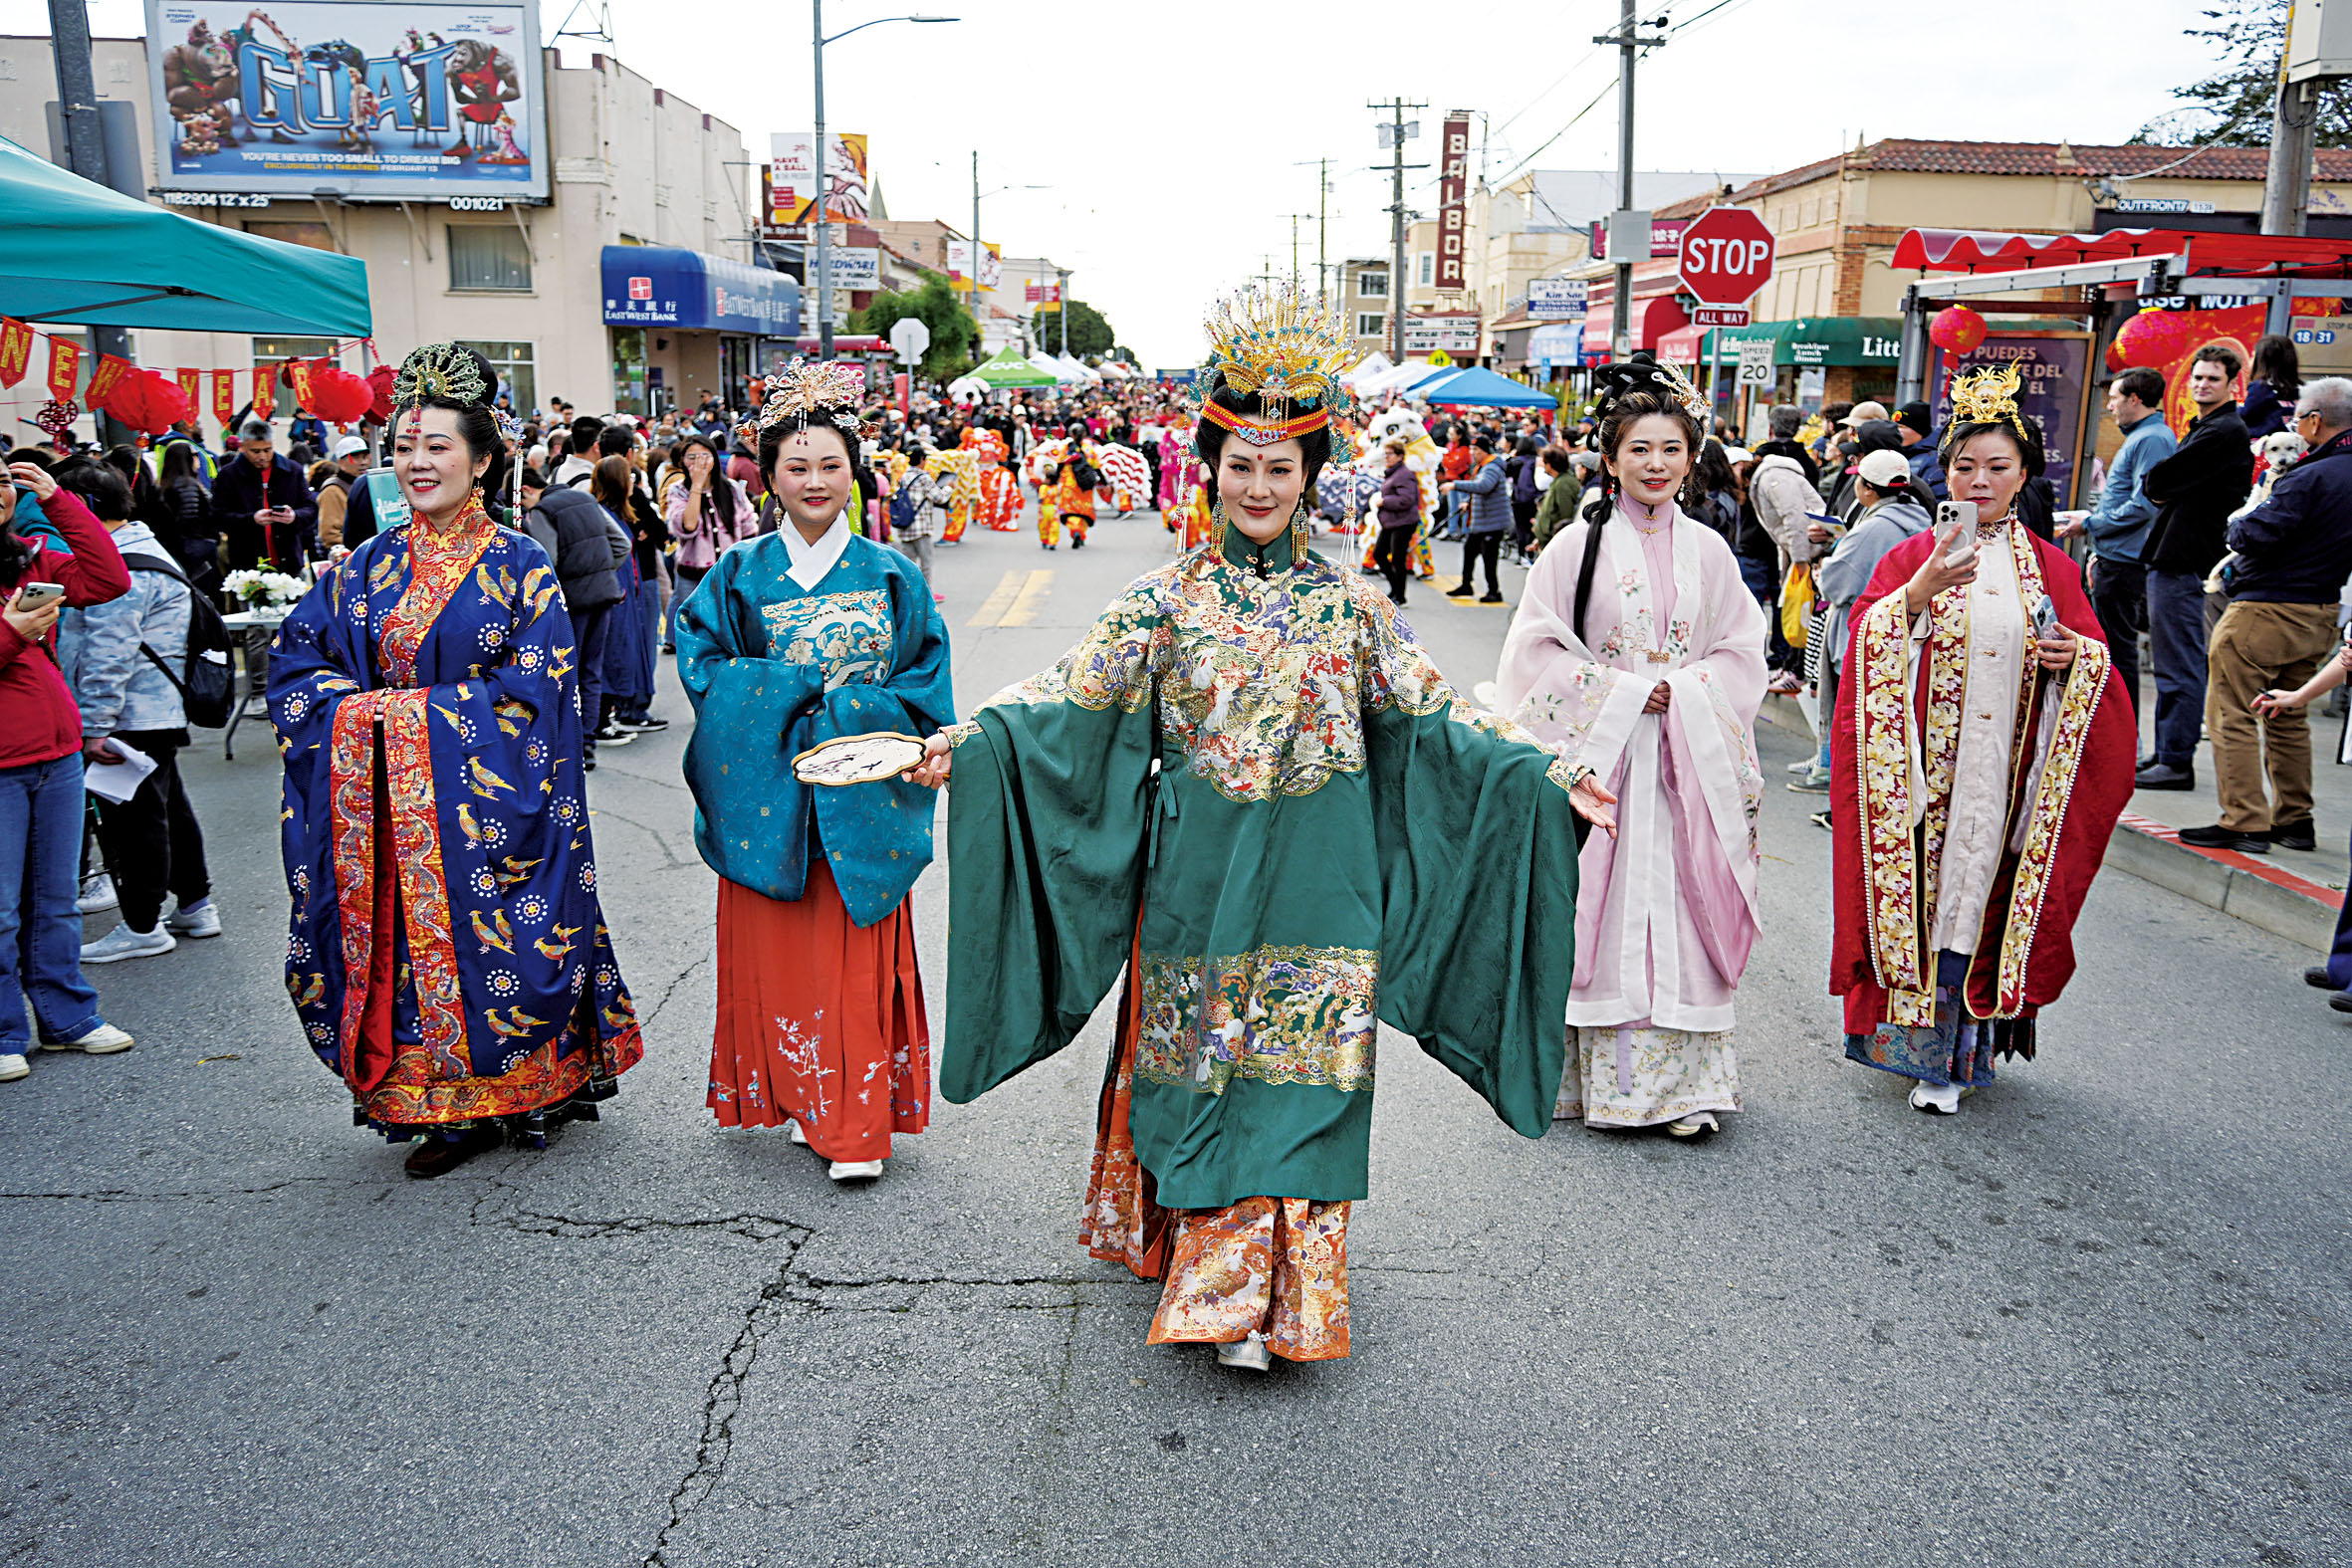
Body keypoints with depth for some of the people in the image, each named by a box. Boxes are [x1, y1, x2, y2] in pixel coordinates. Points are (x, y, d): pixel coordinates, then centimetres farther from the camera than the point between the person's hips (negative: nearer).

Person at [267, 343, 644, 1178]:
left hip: (487, 799, -4)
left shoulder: (518, 565, -4)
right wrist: (358, 708, -11)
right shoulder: (371, 566, 9)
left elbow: (535, 685, -12)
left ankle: (527, 1089, 19)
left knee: (495, 936, 1)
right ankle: (448, 1109, 17)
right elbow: (296, 657, 9)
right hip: (387, 806, 4)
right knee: (409, 943, 6)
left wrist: (415, 710, -15)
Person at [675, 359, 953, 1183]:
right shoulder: (740, 575, 5)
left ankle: (858, 1123, 7)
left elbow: (926, 683, 3)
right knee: (780, 956, 5)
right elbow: (704, 666, -2)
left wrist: (849, 712, -12)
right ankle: (806, 1102, 21)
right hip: (770, 796, 1)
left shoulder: (892, 576, 5)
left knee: (857, 959, -1)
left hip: (861, 797, -1)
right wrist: (809, 689, -11)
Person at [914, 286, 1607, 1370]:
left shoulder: (1349, 605, 4)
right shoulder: (1165, 599, 1)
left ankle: (1274, 1293, 17)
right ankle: (1226, 1291, 17)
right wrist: (969, 739, -18)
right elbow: (1072, 699, -4)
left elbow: (1433, 718, 6)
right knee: (1204, 1072, 4)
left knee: (1298, 1078, 4)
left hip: (1315, 876, 1)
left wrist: (1543, 773, -2)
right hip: (1201, 874, 0)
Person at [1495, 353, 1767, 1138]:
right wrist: (1621, 693, -12)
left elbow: (1742, 655, 9)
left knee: (1681, 908, 2)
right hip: (1598, 754, -2)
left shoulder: (1708, 552, 8)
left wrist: (1682, 693, -9)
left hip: (1687, 761, 3)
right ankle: (1595, 1071, 11)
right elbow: (1538, 652, -4)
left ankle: (1686, 1080, 10)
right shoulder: (1578, 545, -1)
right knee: (1600, 912, -1)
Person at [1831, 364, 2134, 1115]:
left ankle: (1955, 1051, 11)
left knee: (1983, 891, 2)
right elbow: (1867, 644, -8)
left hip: (2006, 771, 2)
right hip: (1923, 766, -1)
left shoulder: (2050, 567, 10)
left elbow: (2097, 662, 14)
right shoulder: (1913, 556, 4)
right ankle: (1910, 1033, 13)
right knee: (1919, 889, -2)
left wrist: (2077, 654, -9)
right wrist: (1919, 591, -23)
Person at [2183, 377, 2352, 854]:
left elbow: (2253, 536, -22)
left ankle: (2245, 823, -4)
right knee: (2288, 718, 19)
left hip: (2265, 612, -9)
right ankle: (2294, 821, 24)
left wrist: (2236, 524, 0)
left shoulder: (2310, 479, -20)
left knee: (2232, 716, -3)